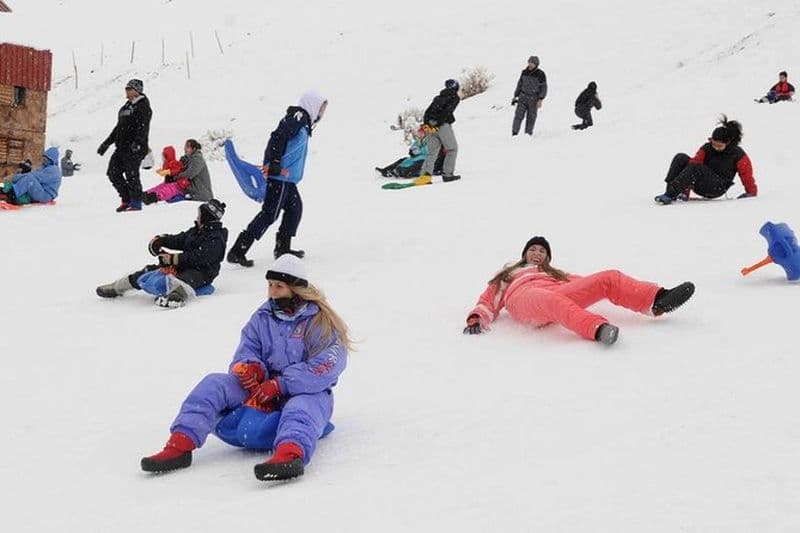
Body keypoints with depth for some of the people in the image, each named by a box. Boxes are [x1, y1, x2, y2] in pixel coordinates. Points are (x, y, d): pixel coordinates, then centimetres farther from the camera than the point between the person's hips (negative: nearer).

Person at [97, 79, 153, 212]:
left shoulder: (143, 106, -7)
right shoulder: (127, 106, 20)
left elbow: (143, 127, -20)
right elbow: (119, 127, 26)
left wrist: (137, 142, -34)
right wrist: (106, 143, 26)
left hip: (135, 148, -9)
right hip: (122, 147, 9)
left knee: (132, 175, -8)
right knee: (113, 172, 6)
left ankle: (136, 202, 1)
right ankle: (126, 200, 15)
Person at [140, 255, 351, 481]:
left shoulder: (323, 322, -7)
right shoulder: (262, 317, 10)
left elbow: (324, 369, -19)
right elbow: (246, 351, 10)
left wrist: (279, 385, -25)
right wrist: (251, 367, -16)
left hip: (306, 391, -5)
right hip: (263, 391, 6)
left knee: (302, 407, -41)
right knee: (214, 384, -15)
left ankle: (290, 455, -72)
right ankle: (180, 445, -28)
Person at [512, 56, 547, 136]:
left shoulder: (540, 74, -6)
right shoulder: (524, 72, 6)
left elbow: (544, 88, -6)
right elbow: (519, 85, 15)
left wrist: (540, 100, -16)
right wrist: (515, 96, 14)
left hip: (534, 99, -3)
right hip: (523, 97, 3)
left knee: (531, 118, 0)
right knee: (518, 116, -8)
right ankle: (514, 134, -9)